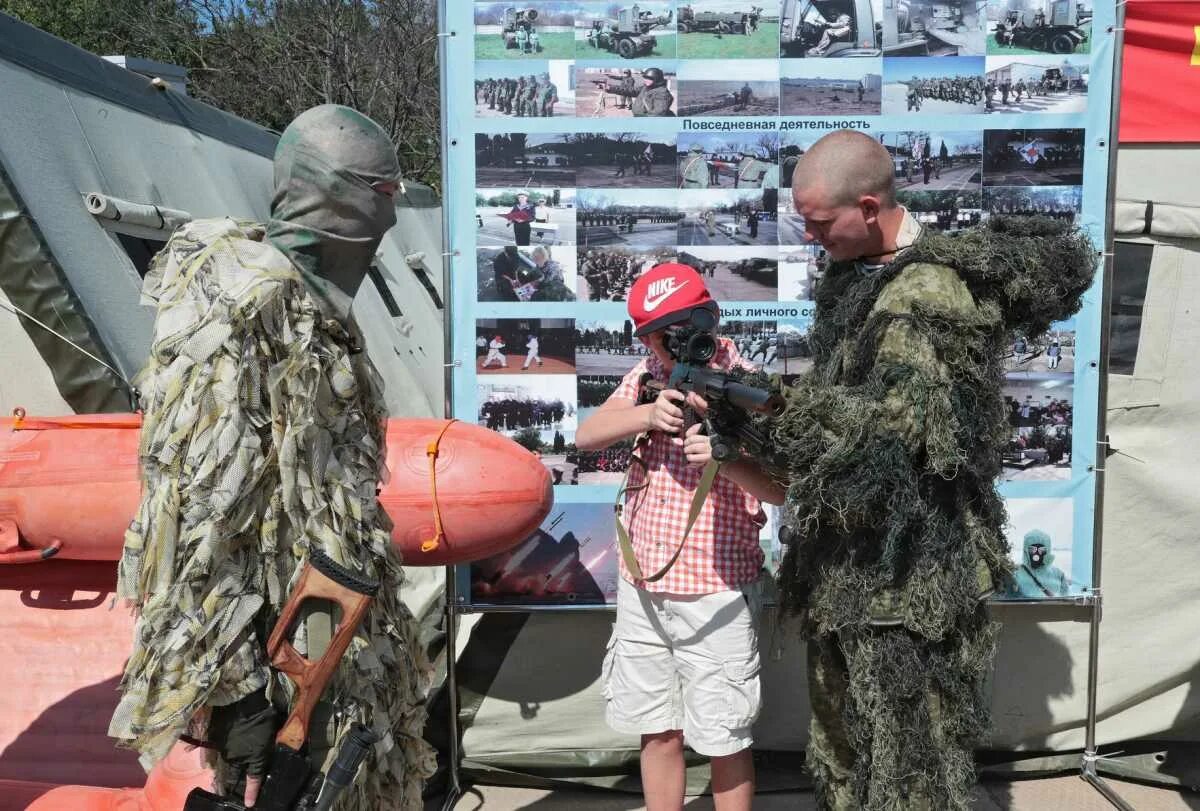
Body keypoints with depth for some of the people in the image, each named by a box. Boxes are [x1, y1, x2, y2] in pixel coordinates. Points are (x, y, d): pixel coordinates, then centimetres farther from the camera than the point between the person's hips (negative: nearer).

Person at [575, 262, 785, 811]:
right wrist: (647, 414, -22)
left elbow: (782, 489, -13)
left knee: (724, 740, 6)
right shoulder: (648, 376, 5)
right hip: (642, 585, 5)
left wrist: (727, 459, -32)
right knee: (657, 730, 17)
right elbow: (586, 436, -5)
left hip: (716, 594, -4)